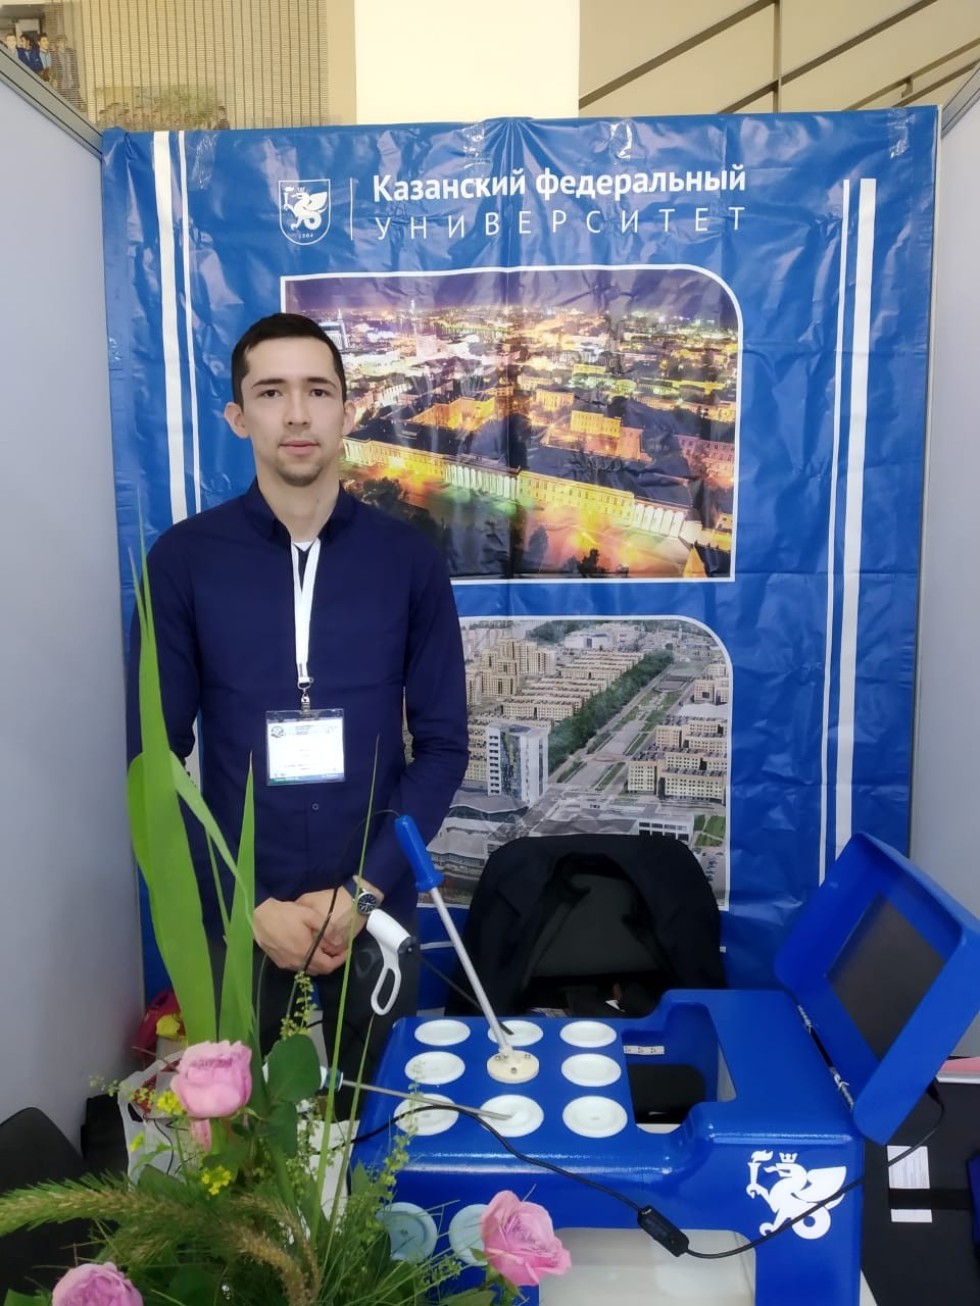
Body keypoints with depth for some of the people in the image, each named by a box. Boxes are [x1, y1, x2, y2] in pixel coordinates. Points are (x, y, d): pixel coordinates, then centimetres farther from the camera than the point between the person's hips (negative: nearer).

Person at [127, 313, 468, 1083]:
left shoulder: (409, 558, -4)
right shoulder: (183, 560, -6)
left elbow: (443, 744, -2)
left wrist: (362, 889, -11)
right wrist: (250, 904, -11)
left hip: (374, 911, 1)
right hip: (235, 917, 0)